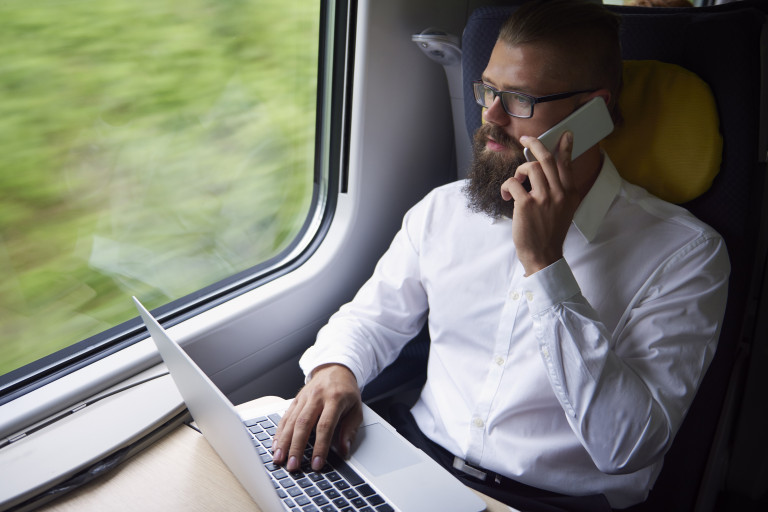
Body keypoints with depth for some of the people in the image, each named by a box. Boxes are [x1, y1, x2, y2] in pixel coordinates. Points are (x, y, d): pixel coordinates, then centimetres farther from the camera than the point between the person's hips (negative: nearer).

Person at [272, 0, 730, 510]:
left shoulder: (685, 253, -10)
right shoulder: (443, 209, 5)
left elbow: (628, 448, -18)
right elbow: (373, 318, 14)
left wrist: (544, 265, -22)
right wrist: (334, 368, -9)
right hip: (418, 461, 3)